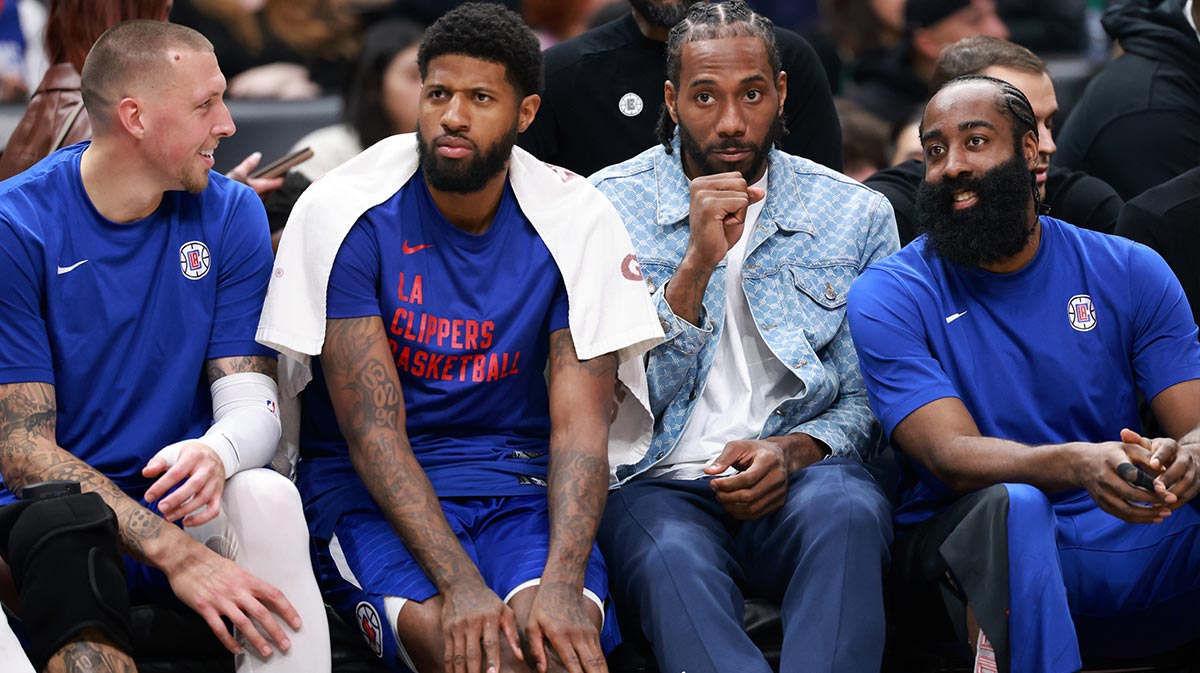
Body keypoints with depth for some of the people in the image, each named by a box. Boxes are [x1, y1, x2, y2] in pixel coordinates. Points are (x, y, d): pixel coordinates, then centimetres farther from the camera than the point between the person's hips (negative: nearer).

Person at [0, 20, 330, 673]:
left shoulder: (233, 214, 4)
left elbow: (251, 402, -2)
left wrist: (215, 453, -29)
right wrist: (174, 553, -26)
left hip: (179, 502, 3)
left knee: (268, 497, -30)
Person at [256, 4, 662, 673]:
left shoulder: (575, 221, -4)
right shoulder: (343, 213, -10)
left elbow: (580, 425, -8)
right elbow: (374, 429, -15)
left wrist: (562, 582, -27)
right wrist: (461, 584, -29)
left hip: (517, 481, 1)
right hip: (369, 490, -1)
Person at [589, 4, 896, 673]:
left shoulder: (857, 215, 10)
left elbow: (869, 403, 12)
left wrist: (793, 450, -10)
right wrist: (697, 262, -13)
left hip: (796, 476, 1)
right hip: (661, 485, -1)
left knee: (849, 510, -35)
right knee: (670, 555, -37)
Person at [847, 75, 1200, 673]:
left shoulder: (1129, 272, 9)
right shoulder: (889, 295, 0)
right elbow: (950, 455, -13)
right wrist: (1078, 465, -34)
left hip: (1137, 543, 2)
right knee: (1013, 502, -38)